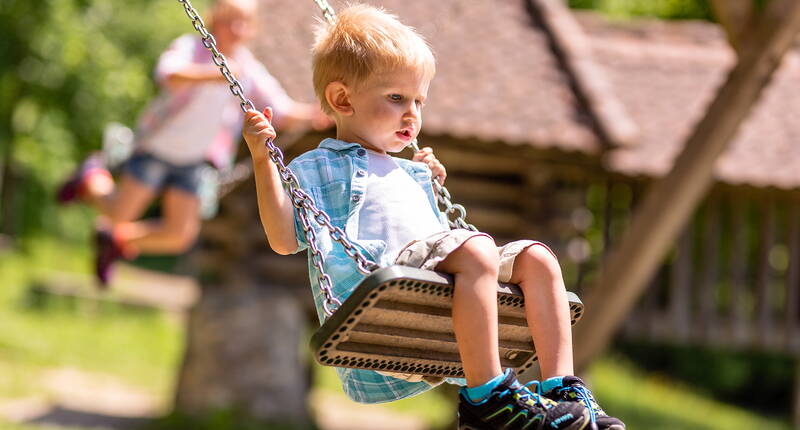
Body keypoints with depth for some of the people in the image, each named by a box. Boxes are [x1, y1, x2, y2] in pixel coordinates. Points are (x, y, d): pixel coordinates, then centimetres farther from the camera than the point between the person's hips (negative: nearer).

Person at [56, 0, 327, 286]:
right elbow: (169, 74, -42)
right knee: (121, 213, -2)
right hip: (157, 148, -5)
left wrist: (310, 115, -27)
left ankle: (117, 242, 26)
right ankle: (93, 179, 32)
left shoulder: (249, 71, -5)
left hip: (191, 163, 5)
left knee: (180, 235, -2)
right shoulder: (191, 48, -20)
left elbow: (282, 112, -5)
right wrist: (213, 75, -60)